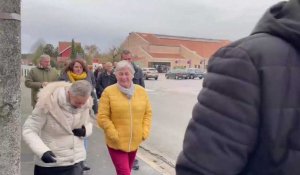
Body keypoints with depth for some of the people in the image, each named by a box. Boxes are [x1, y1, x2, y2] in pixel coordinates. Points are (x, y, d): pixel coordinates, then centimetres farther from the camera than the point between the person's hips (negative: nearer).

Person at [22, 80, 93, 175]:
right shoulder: (48, 102, -22)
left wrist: (85, 130, -13)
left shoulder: (85, 103, -7)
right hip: (51, 164, -3)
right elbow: (28, 130, -16)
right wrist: (42, 151, -31)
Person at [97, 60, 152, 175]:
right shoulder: (108, 92, -11)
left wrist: (145, 132, -2)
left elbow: (148, 113, 8)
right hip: (116, 143, -4)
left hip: (134, 141, 4)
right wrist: (115, 136, -16)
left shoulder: (141, 91, 1)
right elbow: (102, 117, -12)